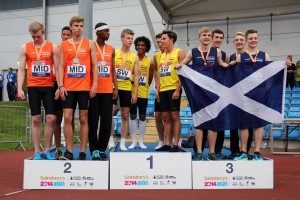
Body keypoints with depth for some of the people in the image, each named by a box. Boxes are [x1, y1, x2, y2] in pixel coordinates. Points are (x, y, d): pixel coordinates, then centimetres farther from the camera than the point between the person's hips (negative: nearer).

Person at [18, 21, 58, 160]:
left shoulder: (52, 47, 3)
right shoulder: (25, 48, 5)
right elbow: (21, 70, 5)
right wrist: (19, 89, -5)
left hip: (48, 86, 0)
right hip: (33, 87, 0)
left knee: (51, 118, -5)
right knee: (36, 119, 2)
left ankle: (47, 150, 8)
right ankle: (37, 152, 8)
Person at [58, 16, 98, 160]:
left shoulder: (89, 44, 7)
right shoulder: (64, 45, 9)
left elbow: (95, 65, 4)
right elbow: (61, 66, 6)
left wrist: (94, 84, -5)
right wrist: (61, 85, -4)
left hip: (85, 87, -1)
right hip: (68, 88, 1)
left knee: (83, 119, 3)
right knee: (67, 118, -4)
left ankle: (82, 152, 9)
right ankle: (69, 151, 3)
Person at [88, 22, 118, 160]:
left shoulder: (111, 50, 14)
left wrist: (115, 88, 8)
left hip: (108, 90, 5)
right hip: (94, 89, -4)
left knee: (107, 121, 4)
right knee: (93, 121, -1)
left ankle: (102, 148, 15)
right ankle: (94, 150, 3)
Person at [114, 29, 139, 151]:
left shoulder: (134, 57, 5)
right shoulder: (114, 53, 1)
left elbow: (136, 76, 5)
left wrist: (135, 93, -2)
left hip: (127, 89, 2)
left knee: (125, 116, 4)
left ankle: (123, 143, 10)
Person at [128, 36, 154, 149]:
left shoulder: (150, 62, 1)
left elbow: (150, 79, 7)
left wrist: (144, 87, 5)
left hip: (143, 93, 0)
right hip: (132, 92, 0)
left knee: (142, 116, 5)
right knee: (132, 116, 4)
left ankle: (141, 141, 14)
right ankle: (134, 141, 12)